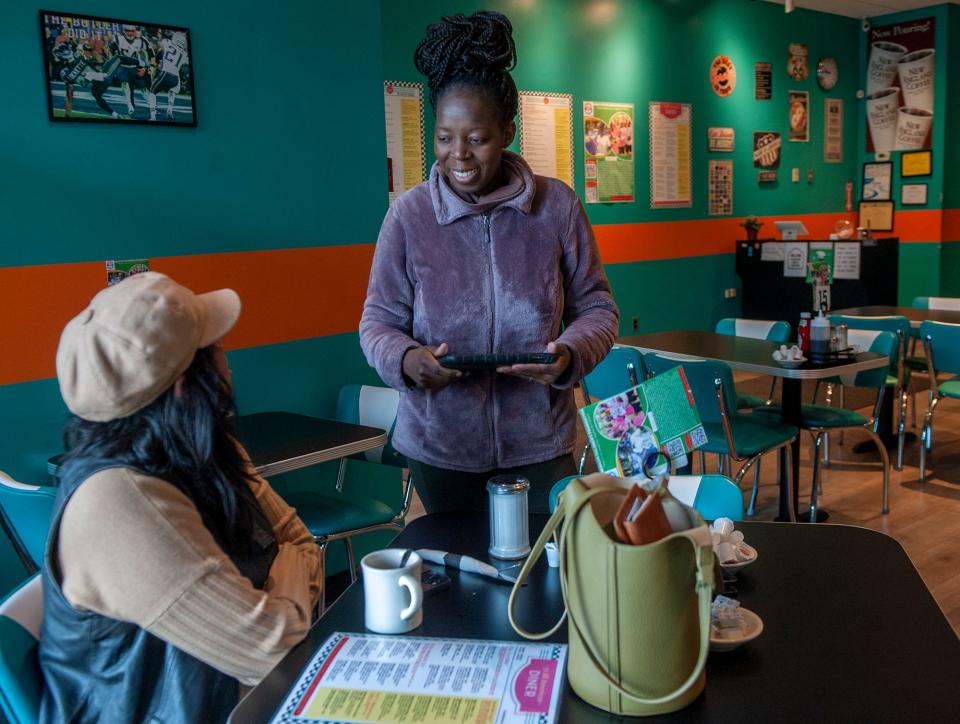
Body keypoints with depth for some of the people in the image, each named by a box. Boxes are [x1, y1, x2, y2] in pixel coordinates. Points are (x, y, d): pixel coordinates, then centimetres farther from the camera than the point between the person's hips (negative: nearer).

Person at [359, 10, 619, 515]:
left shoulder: (557, 206, -4)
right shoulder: (408, 214, -6)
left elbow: (596, 307, 2)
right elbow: (378, 322, -1)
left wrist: (570, 353, -19)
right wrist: (405, 359, -23)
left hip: (540, 444, 1)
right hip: (439, 447, 0)